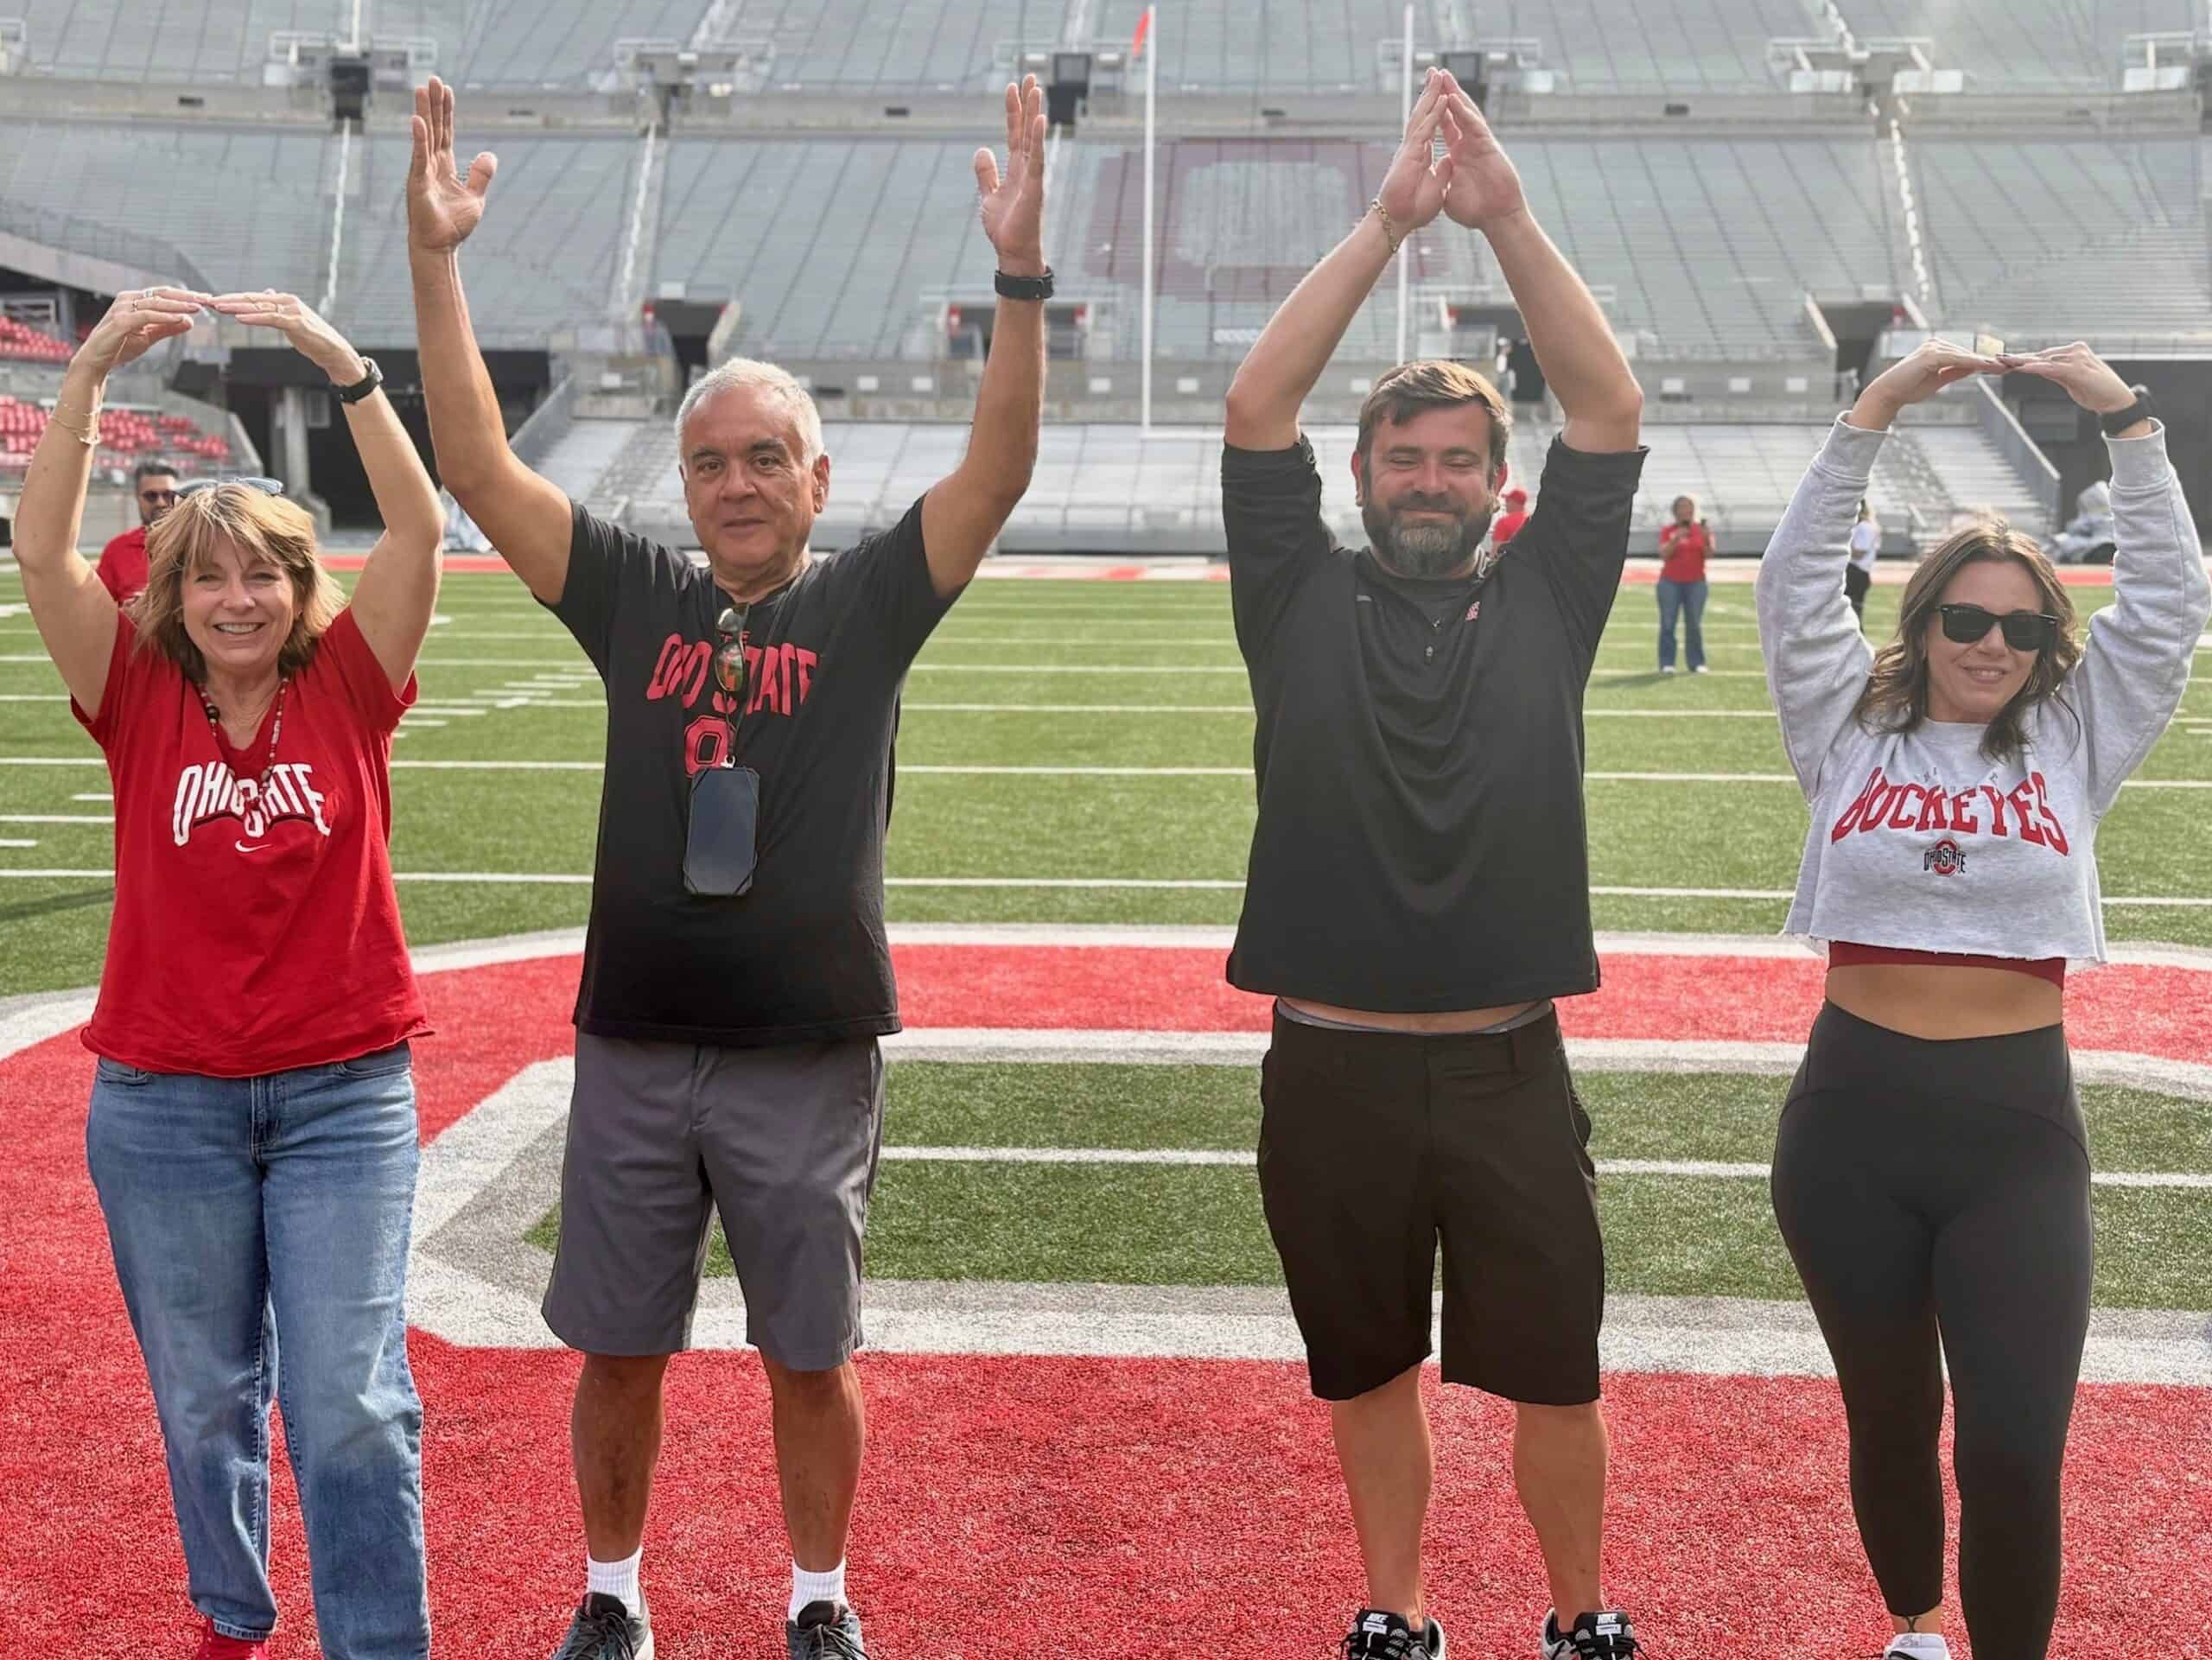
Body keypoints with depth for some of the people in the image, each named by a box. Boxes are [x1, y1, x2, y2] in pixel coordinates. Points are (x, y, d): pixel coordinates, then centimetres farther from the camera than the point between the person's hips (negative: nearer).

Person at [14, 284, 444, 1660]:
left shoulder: (346, 688, -2)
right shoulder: (140, 701, -1)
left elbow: (419, 529, -13)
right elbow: (43, 553, -11)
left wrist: (342, 364, -20)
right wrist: (91, 372, -19)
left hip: (345, 1091, -1)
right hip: (165, 1102, 2)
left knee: (353, 1401, -1)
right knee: (204, 1396, 15)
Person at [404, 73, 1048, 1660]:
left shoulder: (868, 600, -1)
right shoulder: (636, 597, 4)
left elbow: (1001, 468, -14)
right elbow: (479, 468, -2)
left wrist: (1022, 271, -25)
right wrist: (436, 261, -10)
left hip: (808, 1054, -2)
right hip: (633, 1049, 2)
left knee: (811, 1355, 11)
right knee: (618, 1349, 13)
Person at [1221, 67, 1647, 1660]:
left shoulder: (1544, 600, 4)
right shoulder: (1304, 602, 2)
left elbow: (1615, 413, -5)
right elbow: (1255, 408, -8)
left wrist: (1510, 220, -12)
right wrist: (1387, 222, -12)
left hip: (1511, 1068, 0)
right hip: (1332, 1073, 0)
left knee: (1557, 1373, 9)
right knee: (1368, 1369, 15)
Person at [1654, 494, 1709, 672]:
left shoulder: (1701, 529, 7)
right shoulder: (1668, 529, 4)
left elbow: (1709, 553, -4)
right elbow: (1664, 554, -7)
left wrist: (1707, 538, -21)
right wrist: (1676, 539, -20)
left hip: (1695, 583, 1)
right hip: (1670, 582, -1)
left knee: (1695, 624, -2)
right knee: (1667, 624, -6)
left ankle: (1697, 663, 1)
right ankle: (1667, 663, -5)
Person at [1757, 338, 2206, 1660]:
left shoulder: (2076, 742, 6)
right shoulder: (1853, 731, 5)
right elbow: (1798, 581, -4)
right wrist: (1878, 411, -11)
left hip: (2018, 1123, 0)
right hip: (1853, 1117, 1)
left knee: (2017, 1452, -8)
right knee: (1890, 1420, 16)